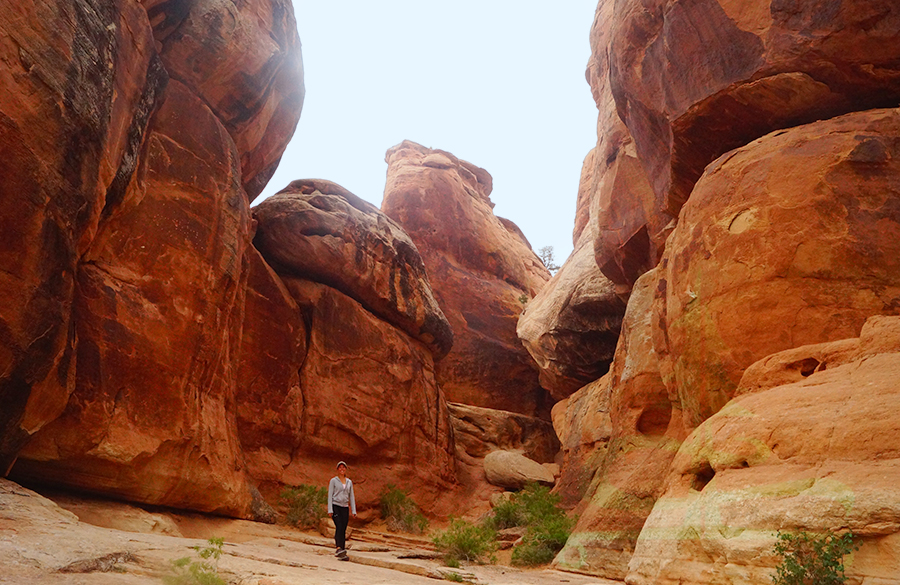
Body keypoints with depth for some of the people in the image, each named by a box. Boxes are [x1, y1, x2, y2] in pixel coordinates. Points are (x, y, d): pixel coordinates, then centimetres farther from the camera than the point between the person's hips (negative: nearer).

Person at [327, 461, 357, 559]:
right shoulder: (333, 481, 2)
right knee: (339, 527, -22)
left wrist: (353, 511, 6)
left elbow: (351, 497, 14)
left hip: (345, 508, 4)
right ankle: (339, 548, -31)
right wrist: (330, 510, -10)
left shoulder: (349, 482, 14)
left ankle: (341, 553, 1)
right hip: (335, 506, -4)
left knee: (343, 530, -1)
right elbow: (330, 495, -2)